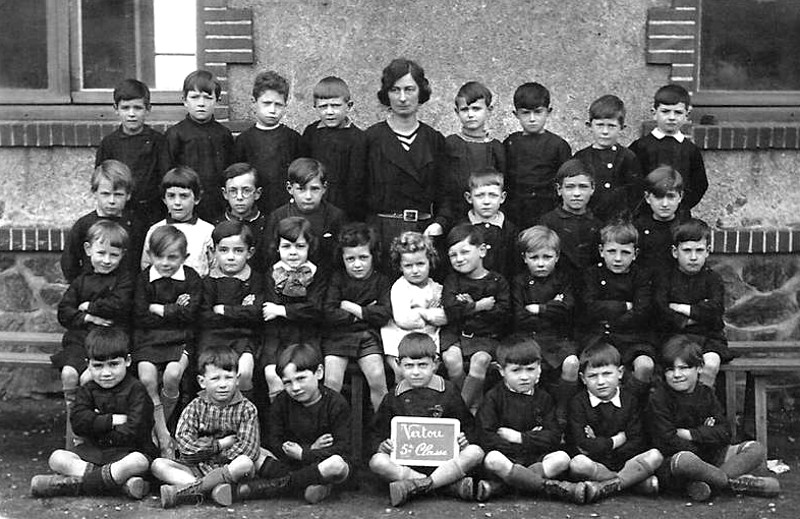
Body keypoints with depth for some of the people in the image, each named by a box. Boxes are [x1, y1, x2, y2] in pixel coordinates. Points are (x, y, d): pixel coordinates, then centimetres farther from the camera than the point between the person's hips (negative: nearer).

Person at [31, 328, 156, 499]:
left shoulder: (136, 390, -5)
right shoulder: (87, 391, 9)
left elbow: (132, 431, -14)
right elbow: (78, 422, -8)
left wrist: (97, 425, -5)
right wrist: (113, 420, -15)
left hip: (128, 450, -5)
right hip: (93, 450, 5)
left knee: (139, 461, -37)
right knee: (57, 458, -19)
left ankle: (77, 482, -31)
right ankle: (123, 481, -33)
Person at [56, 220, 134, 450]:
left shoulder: (124, 280, 5)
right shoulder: (81, 281, 16)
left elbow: (118, 305, -13)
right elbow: (63, 312, 8)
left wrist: (89, 306, -3)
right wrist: (87, 318, -9)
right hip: (79, 340, 4)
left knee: (88, 377, -26)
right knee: (69, 373, -23)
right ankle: (72, 422, -7)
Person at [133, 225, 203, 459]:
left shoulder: (191, 278, 2)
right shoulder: (144, 278, 4)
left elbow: (190, 314, -9)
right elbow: (141, 317, -4)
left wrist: (159, 309, -5)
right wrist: (175, 310, -7)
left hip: (180, 340, -1)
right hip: (148, 340, 1)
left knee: (172, 375, -27)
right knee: (147, 378, -24)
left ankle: (160, 423, -1)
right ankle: (163, 437, -14)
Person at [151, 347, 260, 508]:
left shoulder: (246, 409, 0)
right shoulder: (195, 407, 4)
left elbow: (248, 449, -12)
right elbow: (185, 445, -9)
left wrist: (205, 450, -11)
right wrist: (221, 444, -12)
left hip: (229, 468, -2)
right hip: (195, 468, 2)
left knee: (246, 463, -34)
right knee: (158, 464, -18)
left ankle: (184, 491, -32)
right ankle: (215, 487, -35)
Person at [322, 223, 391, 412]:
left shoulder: (381, 281, 6)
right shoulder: (337, 279, 4)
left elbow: (384, 315, -7)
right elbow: (329, 314, -8)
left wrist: (352, 308, -6)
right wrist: (366, 313, -7)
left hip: (368, 335, 0)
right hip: (337, 335, 0)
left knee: (377, 378, -21)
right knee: (332, 382, -19)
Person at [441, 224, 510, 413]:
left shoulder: (497, 282, 3)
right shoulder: (452, 280, 6)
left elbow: (502, 313, -9)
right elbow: (450, 311, -10)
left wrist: (470, 307, -13)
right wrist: (479, 307, -14)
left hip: (487, 336, -1)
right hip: (456, 333, 1)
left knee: (480, 360, -30)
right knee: (451, 359, -28)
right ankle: (475, 403, -8)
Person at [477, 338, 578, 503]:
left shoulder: (544, 399, 11)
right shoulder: (494, 397, 2)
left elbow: (553, 437, 1)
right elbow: (486, 438, -9)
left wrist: (520, 437, -10)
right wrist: (532, 440, -11)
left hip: (535, 460, 3)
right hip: (505, 458, -3)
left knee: (562, 458, -25)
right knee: (493, 459, -35)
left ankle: (496, 485, -32)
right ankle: (553, 487, -32)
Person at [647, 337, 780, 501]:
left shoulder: (706, 394, 8)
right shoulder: (659, 399, -7)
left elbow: (724, 433, -1)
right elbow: (668, 442, -15)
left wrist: (692, 434, -14)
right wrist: (706, 434, -10)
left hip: (711, 457, 6)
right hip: (672, 460, -6)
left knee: (756, 449, -9)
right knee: (684, 460, -41)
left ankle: (705, 483, -29)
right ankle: (737, 483, -21)